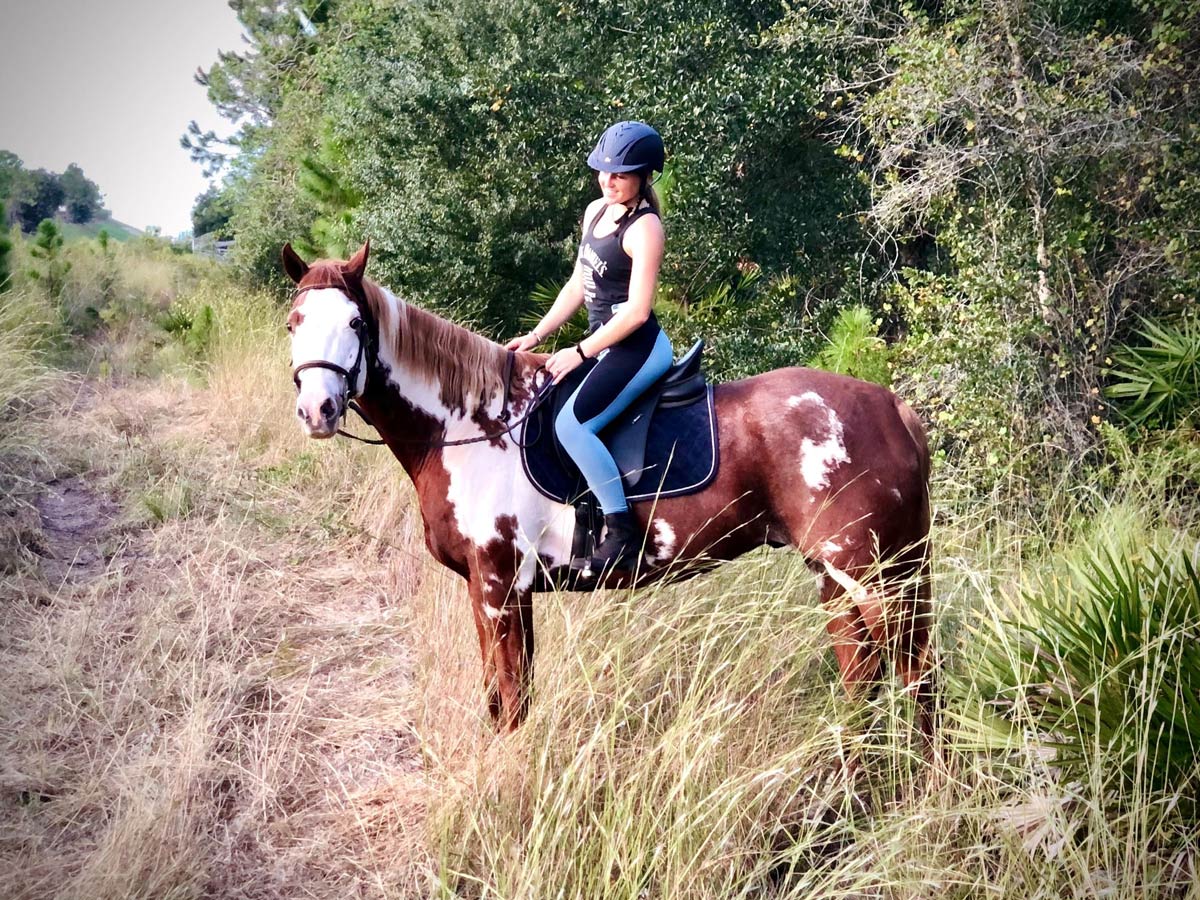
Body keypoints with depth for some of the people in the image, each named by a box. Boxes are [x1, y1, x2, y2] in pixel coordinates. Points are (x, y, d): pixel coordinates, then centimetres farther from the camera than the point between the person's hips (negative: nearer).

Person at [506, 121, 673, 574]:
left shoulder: (643, 227, -15)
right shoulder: (597, 211, 11)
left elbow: (637, 310, -20)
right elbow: (579, 285, 18)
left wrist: (579, 352, -18)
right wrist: (536, 335, 13)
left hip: (638, 347, -10)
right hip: (607, 344, 10)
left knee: (571, 423, -25)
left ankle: (623, 535, -21)